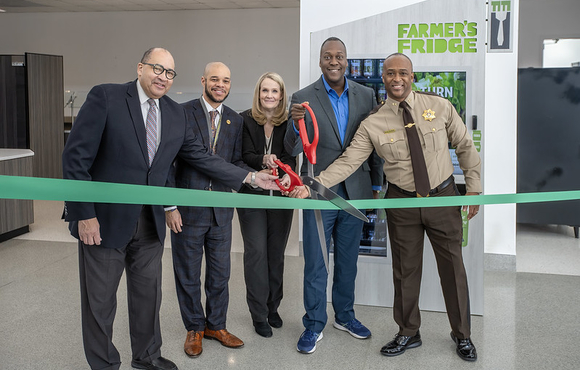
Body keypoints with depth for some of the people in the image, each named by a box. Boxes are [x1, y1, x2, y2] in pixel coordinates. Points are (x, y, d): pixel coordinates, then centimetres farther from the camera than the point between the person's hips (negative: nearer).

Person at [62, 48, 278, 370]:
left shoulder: (175, 114, 6)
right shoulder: (105, 97, -11)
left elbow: (202, 158, 7)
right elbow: (76, 157, -13)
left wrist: (250, 177, -1)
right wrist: (84, 214, -17)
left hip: (150, 220, 5)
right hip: (104, 219, -5)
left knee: (148, 292, 18)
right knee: (100, 299, 8)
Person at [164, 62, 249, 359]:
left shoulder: (235, 120, 8)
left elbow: (235, 161, 9)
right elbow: (168, 161, -8)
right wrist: (169, 206, -13)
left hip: (221, 209, 4)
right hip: (188, 209, -4)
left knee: (220, 272, 13)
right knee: (188, 273, 9)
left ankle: (216, 325, 31)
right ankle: (194, 328, 27)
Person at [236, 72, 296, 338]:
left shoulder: (289, 122, 3)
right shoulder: (245, 119, -1)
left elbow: (291, 157, -4)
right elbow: (245, 155, -8)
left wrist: (285, 174, -26)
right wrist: (263, 160, -29)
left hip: (281, 196, 2)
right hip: (252, 195, -2)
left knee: (276, 253, 11)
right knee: (257, 251, -2)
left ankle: (273, 307, 26)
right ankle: (259, 314, 8)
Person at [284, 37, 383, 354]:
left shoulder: (365, 95, 3)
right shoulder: (303, 98, -6)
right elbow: (293, 149, -10)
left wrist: (376, 183, 10)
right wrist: (296, 124, -30)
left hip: (355, 192, 3)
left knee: (347, 260, 17)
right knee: (315, 264, 5)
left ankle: (345, 315, 33)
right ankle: (314, 324, 20)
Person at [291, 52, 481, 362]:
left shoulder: (440, 107, -5)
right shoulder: (373, 125, -7)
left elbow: (465, 147, 4)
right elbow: (347, 162, -13)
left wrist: (474, 187, 2)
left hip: (443, 197, 0)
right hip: (402, 203, 0)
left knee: (452, 267, 9)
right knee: (405, 270, 11)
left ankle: (462, 335, 29)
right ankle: (408, 333, 31)